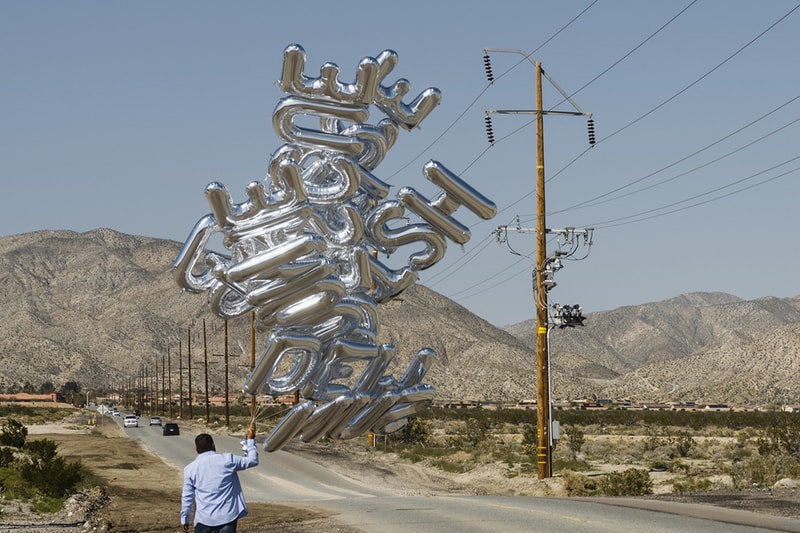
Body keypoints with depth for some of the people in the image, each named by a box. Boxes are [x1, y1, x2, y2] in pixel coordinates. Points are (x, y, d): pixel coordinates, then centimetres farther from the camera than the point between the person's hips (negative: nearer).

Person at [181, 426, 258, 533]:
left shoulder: (190, 469, 0)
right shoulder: (227, 460, -3)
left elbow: (187, 497, 1)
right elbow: (252, 460, 8)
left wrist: (184, 519, 10)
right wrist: (250, 440, 20)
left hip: (205, 519, 1)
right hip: (228, 516, -1)